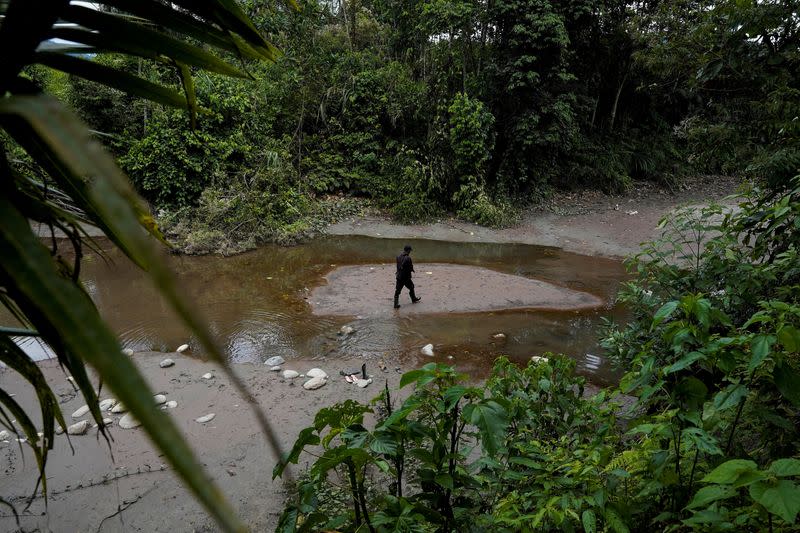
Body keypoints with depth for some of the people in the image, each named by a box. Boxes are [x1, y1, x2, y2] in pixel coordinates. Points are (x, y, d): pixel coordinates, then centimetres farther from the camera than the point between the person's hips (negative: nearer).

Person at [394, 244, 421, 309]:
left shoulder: (398, 257, 1)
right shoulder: (408, 258, -19)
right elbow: (411, 268, -16)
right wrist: (411, 268, 8)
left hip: (399, 276, 5)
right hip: (406, 277, -5)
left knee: (397, 290, 7)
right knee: (411, 287, 20)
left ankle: (396, 304, 4)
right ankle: (414, 299, 38)